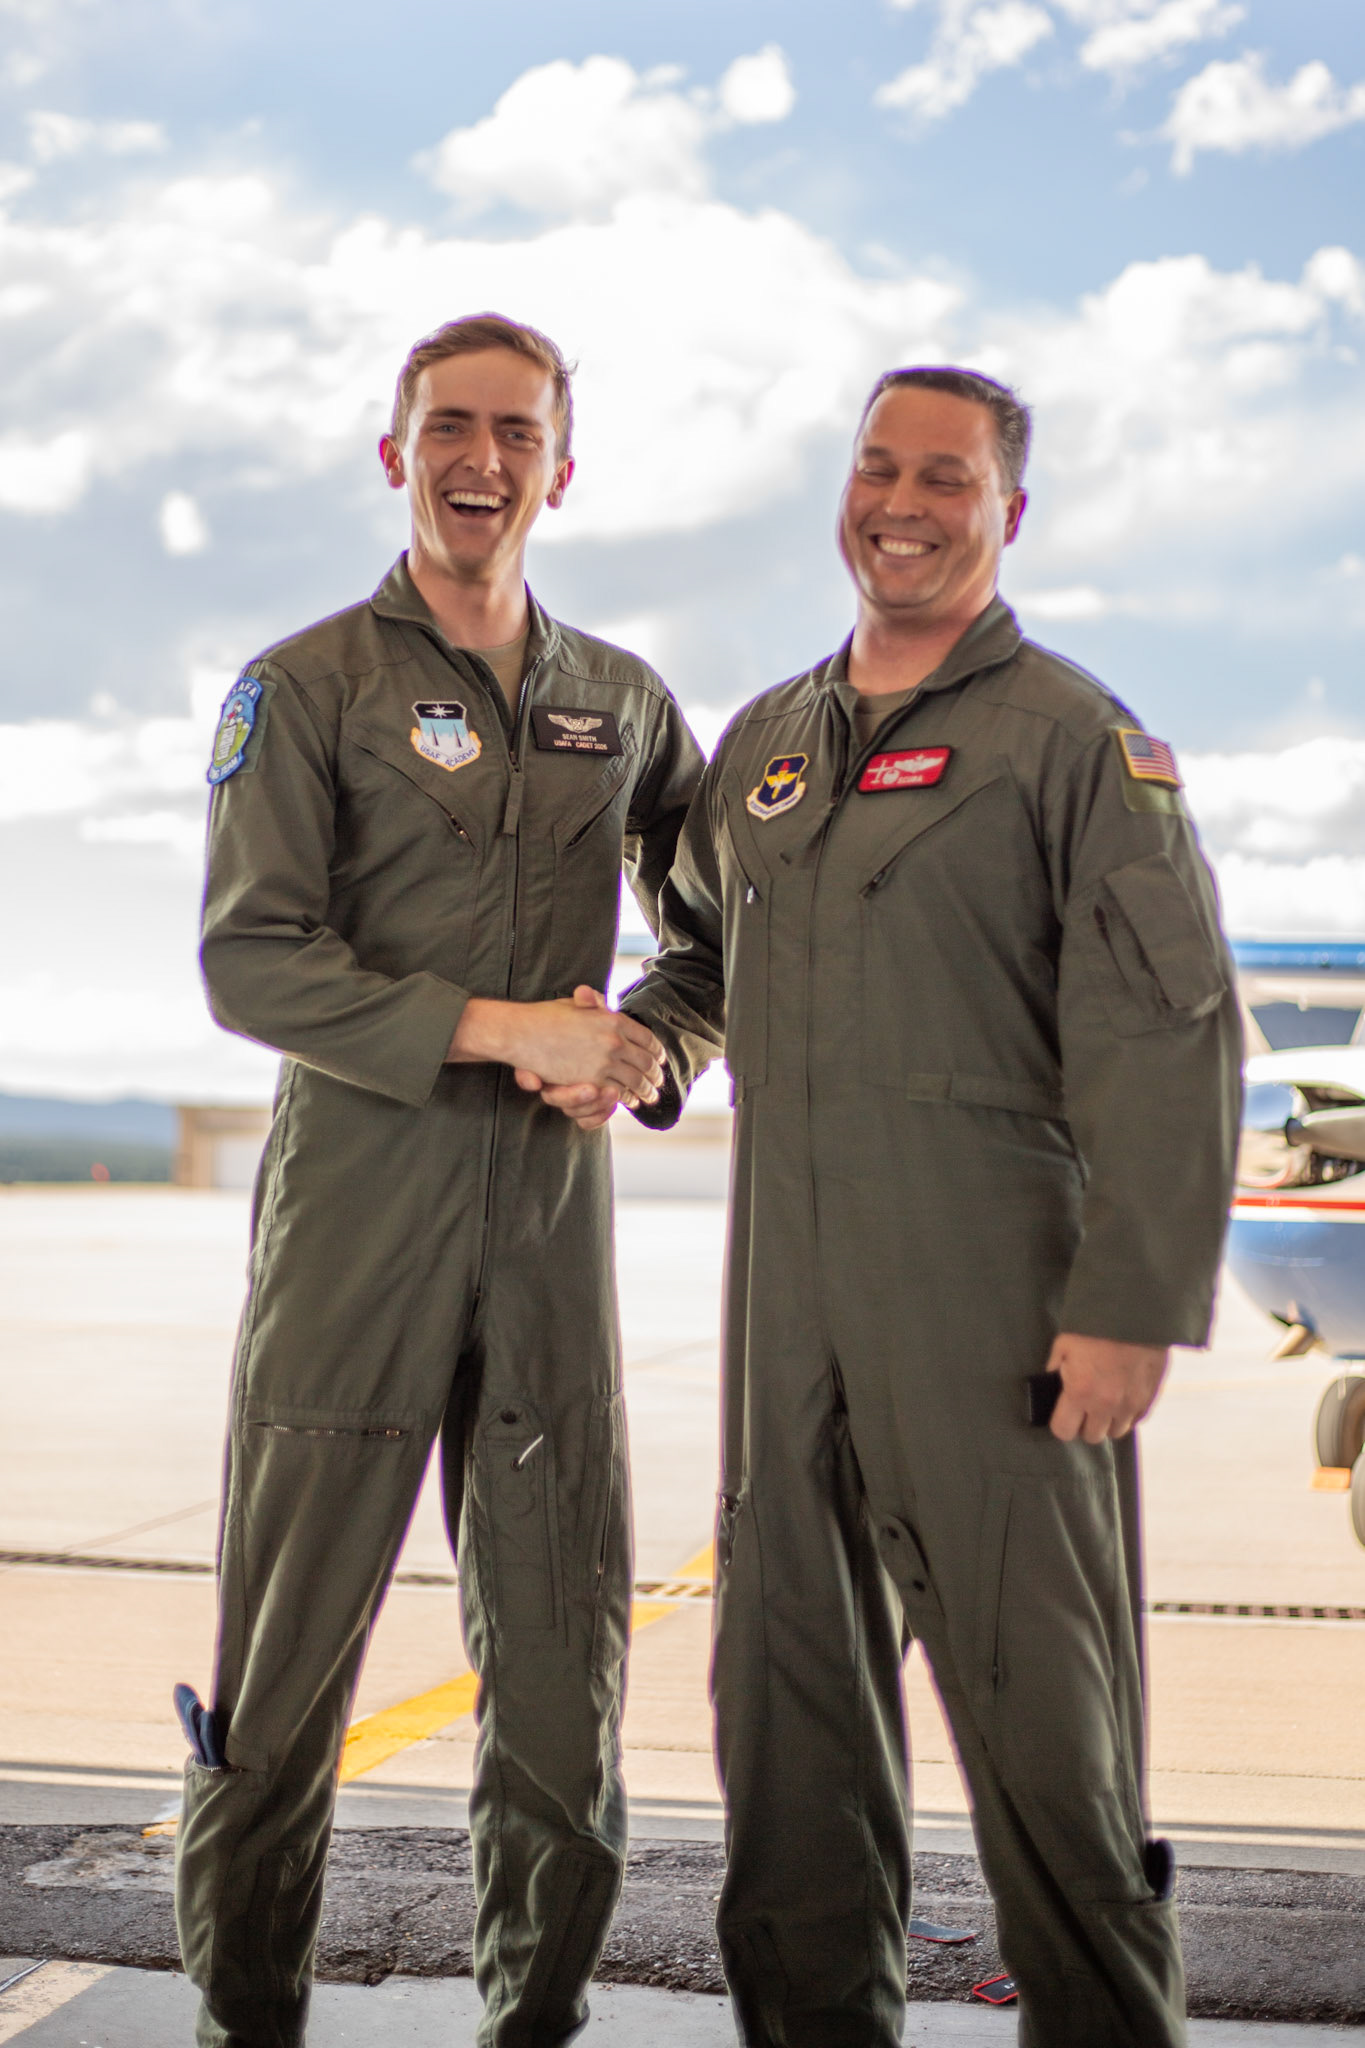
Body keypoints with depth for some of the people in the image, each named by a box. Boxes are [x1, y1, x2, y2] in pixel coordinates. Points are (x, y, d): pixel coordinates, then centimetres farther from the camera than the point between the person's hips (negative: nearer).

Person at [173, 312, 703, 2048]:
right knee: (287, 1662, 2)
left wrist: (657, 1043, 5)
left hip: (553, 1218, 3)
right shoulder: (308, 687, 2)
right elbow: (248, 962, -6)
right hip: (356, 1208, -3)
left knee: (562, 1660, 7)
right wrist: (496, 1027, -14)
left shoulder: (622, 703, 14)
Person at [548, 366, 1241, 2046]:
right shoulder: (760, 745, 16)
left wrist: (1135, 1304, -16)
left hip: (996, 1297, -6)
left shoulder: (1075, 739, -2)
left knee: (1038, 1689, -2)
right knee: (786, 1673, 11)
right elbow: (706, 945, 31)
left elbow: (1168, 1041, -9)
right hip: (787, 1284, 6)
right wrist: (635, 1043, 8)